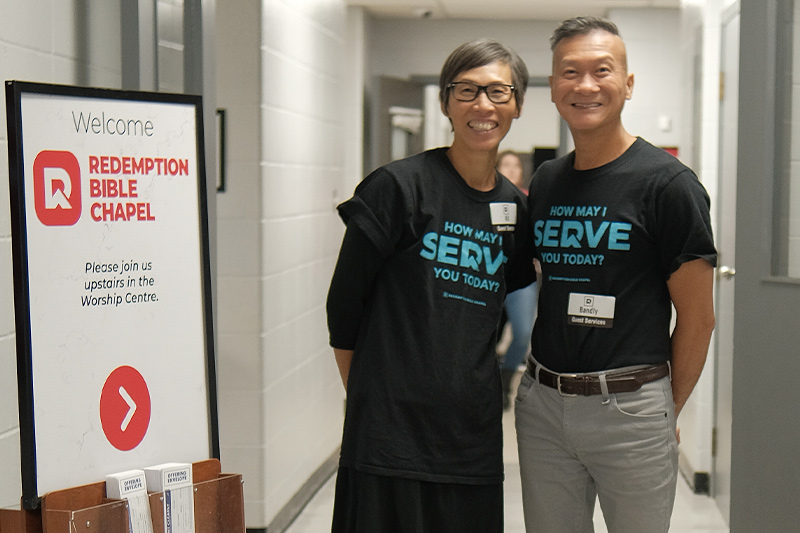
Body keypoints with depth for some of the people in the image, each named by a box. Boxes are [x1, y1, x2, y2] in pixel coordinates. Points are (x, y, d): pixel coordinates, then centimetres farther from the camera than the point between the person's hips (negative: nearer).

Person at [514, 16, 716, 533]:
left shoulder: (667, 183, -8)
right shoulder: (544, 183, 9)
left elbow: (697, 317, -6)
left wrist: (668, 412, 0)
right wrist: (538, 383, 10)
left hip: (630, 407, -5)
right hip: (542, 403, 5)